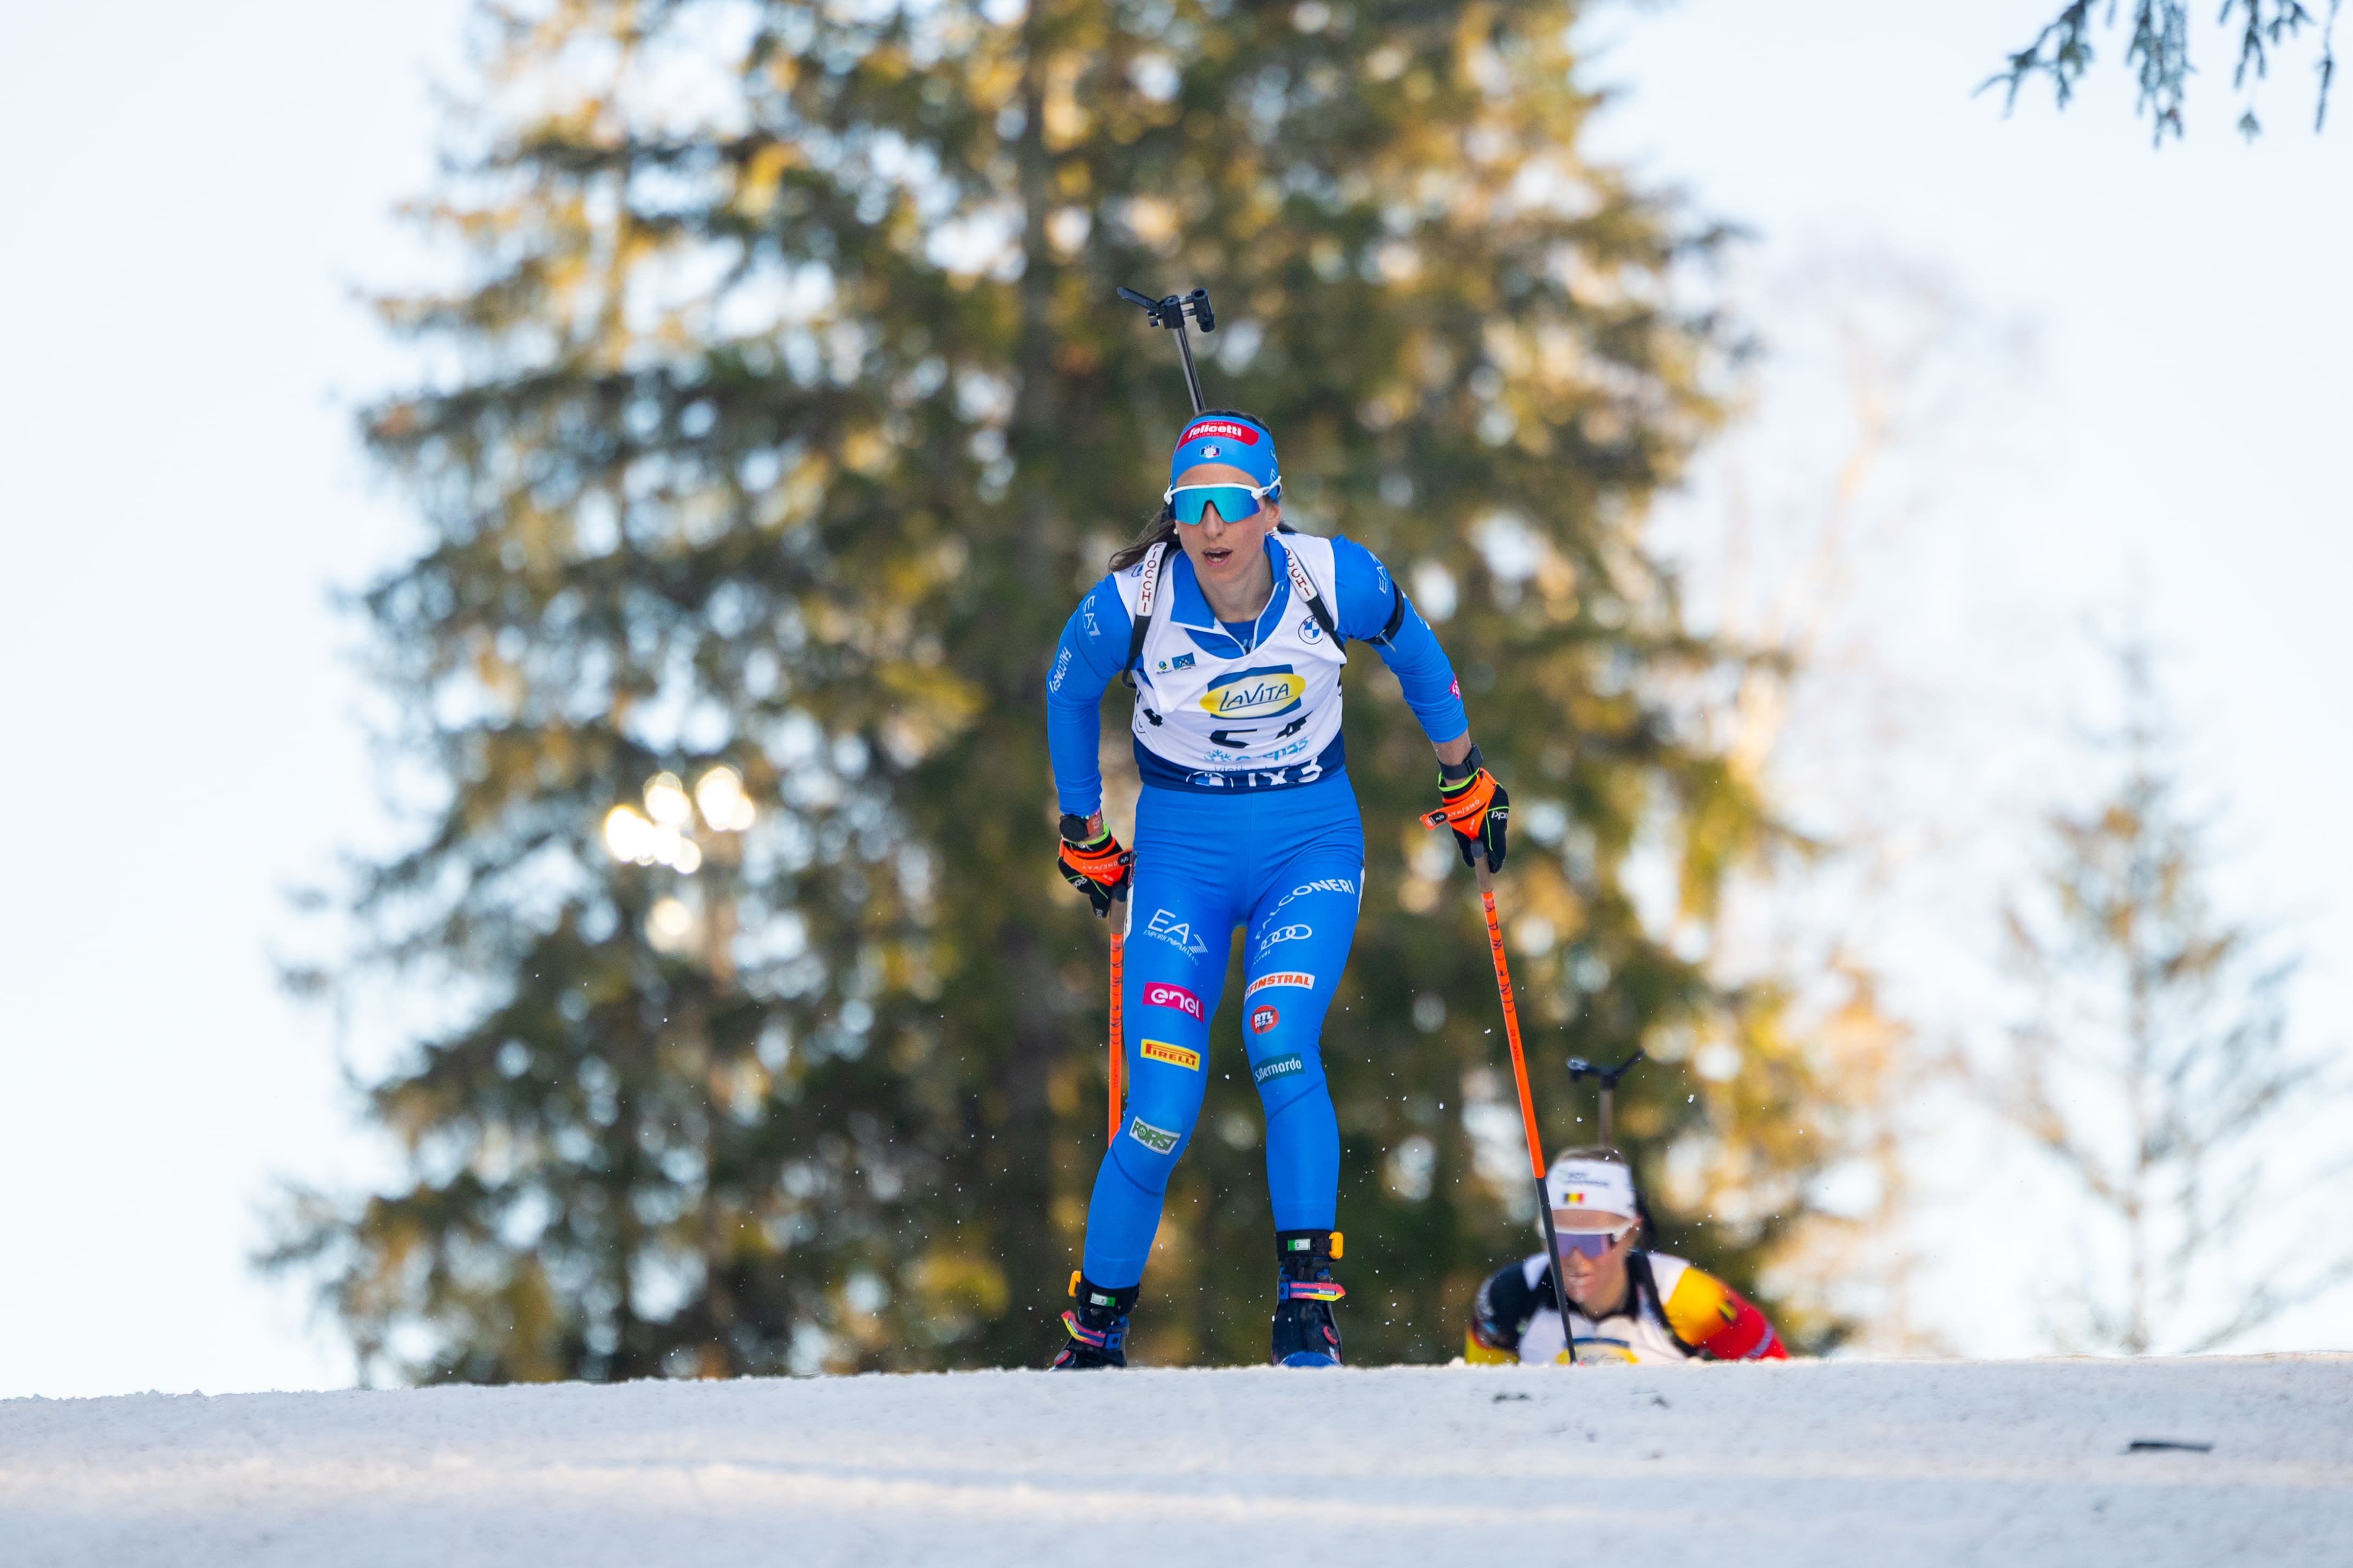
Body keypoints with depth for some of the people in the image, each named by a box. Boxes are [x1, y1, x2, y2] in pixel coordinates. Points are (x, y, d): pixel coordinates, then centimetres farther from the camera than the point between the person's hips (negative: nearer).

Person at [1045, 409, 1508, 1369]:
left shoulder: (1336, 582, -15)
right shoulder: (1131, 606, -16)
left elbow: (1415, 654, 7)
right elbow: (1068, 693, 6)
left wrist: (1464, 782, 18)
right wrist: (1082, 836, 15)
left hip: (1311, 845, 0)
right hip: (1183, 852, 0)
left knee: (1280, 1044, -27)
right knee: (1162, 1114, -11)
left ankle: (1308, 1296, -24)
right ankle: (1094, 1331, 7)